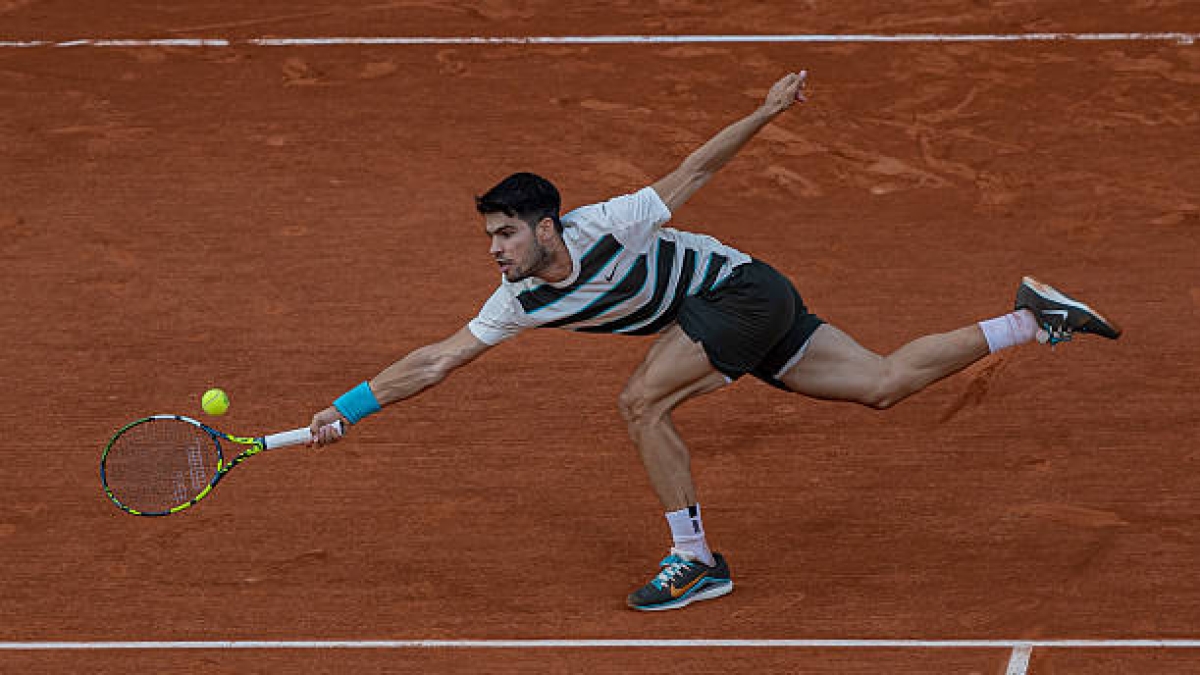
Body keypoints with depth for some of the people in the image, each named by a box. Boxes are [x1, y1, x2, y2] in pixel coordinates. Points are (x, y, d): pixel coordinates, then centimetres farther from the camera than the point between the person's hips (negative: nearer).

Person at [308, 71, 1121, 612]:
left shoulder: (604, 228, -24)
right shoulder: (522, 302, -5)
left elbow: (693, 173, -14)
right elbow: (438, 360, -1)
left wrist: (765, 113, -16)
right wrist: (350, 407, -7)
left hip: (742, 287, -7)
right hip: (726, 314, 7)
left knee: (643, 402, -20)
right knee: (885, 383, 7)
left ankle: (696, 560, -11)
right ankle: (1030, 320, 16)